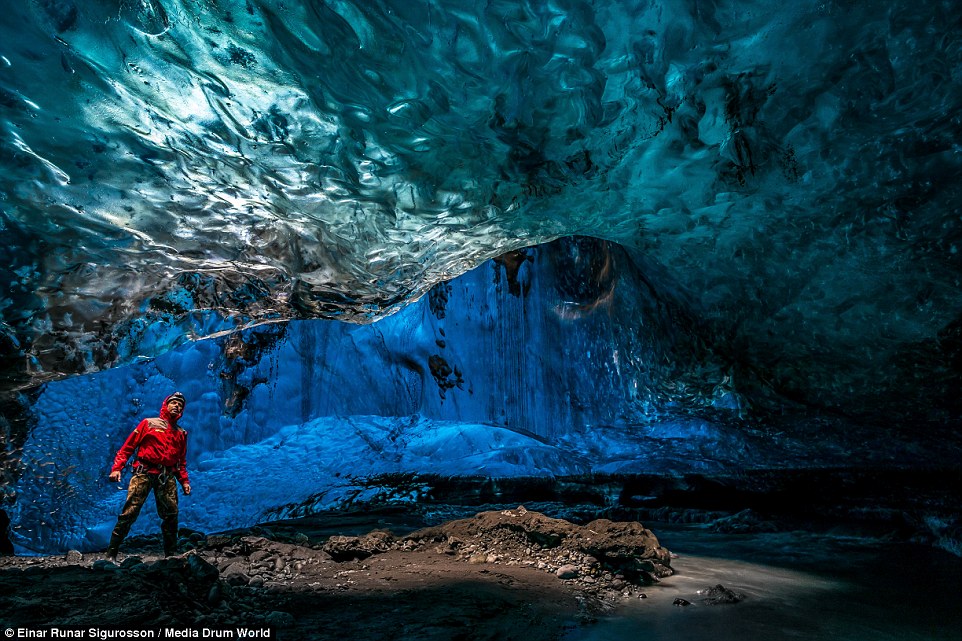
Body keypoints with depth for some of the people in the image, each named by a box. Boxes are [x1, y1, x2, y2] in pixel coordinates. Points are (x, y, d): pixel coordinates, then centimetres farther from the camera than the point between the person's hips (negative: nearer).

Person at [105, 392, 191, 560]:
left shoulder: (181, 433, 20)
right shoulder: (148, 423, 10)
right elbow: (128, 446, 5)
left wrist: (184, 480, 11)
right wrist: (117, 467, -7)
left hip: (167, 476, 4)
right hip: (144, 472, -3)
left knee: (171, 515, 1)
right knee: (130, 512, -10)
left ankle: (171, 554, 11)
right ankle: (111, 553, 1)